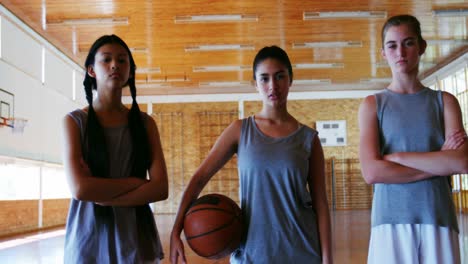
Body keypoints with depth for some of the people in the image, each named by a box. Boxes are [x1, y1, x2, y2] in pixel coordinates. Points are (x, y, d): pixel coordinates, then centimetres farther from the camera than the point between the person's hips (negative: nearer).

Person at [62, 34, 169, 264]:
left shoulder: (145, 123, 5)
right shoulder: (75, 121, -1)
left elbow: (160, 189, -7)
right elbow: (80, 188, -15)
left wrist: (101, 196, -14)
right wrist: (137, 182, -8)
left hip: (136, 240, 2)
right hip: (88, 241, -1)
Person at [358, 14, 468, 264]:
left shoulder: (444, 101, 9)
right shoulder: (372, 104, 5)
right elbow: (372, 172, -9)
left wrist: (397, 157, -8)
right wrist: (439, 162, -6)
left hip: (439, 221, 1)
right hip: (391, 222, -1)